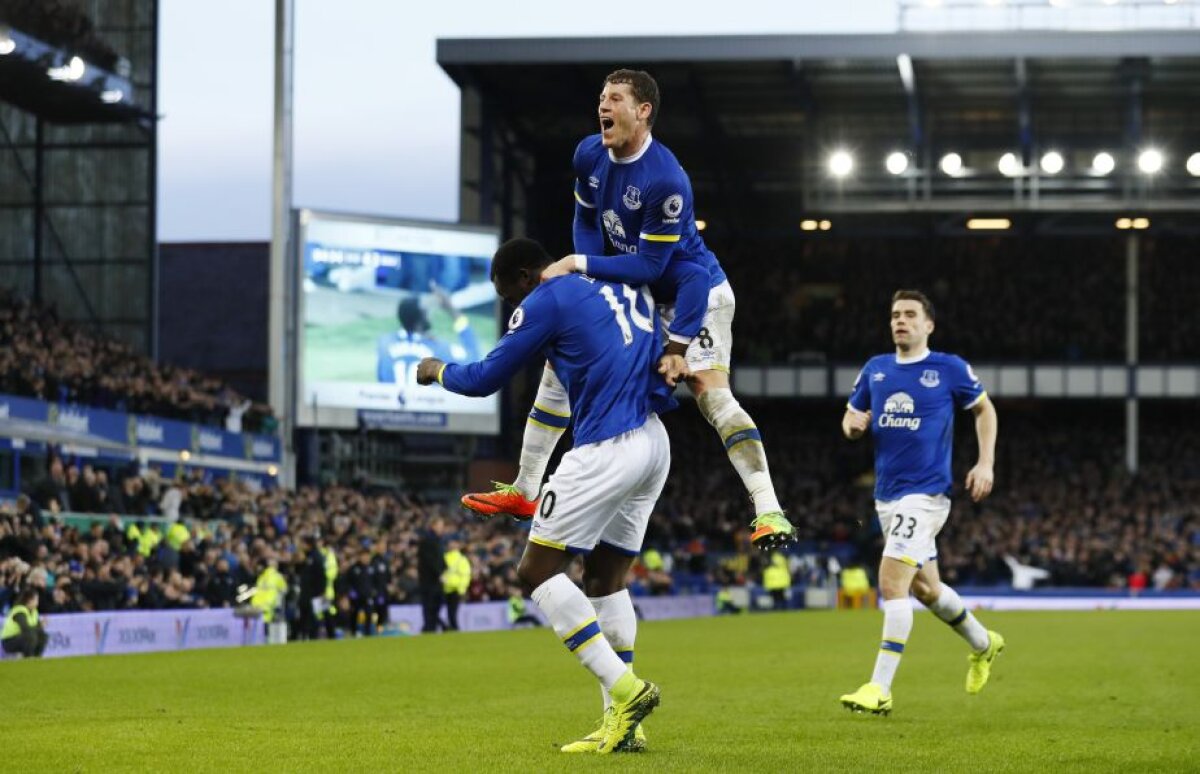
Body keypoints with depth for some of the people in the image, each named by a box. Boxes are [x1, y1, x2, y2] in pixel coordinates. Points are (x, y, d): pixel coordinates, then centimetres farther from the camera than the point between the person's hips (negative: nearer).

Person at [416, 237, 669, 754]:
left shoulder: (546, 301, -4)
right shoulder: (625, 285, 19)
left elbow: (484, 380, 3)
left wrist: (437, 371, 19)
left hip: (605, 449, -9)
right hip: (655, 444, 9)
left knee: (537, 571, -4)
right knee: (605, 577, 14)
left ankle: (625, 690, -13)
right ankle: (622, 724, 8)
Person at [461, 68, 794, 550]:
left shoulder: (666, 181, -31)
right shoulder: (590, 155, -8)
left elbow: (648, 266, -28)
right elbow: (586, 220, 6)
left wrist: (578, 264, -26)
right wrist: (589, 280, -8)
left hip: (693, 293, -8)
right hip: (631, 292, 8)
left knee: (712, 393, -24)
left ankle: (769, 513, -28)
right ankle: (523, 492, 17)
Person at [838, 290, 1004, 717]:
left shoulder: (949, 369, -5)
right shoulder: (875, 369, 8)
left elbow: (984, 409, 8)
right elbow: (852, 417, 17)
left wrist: (986, 463, -1)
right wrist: (852, 424, -7)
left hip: (926, 493, -6)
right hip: (887, 495, 6)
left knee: (891, 582, -18)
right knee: (924, 587, 18)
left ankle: (879, 689, -17)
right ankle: (983, 644, 44)